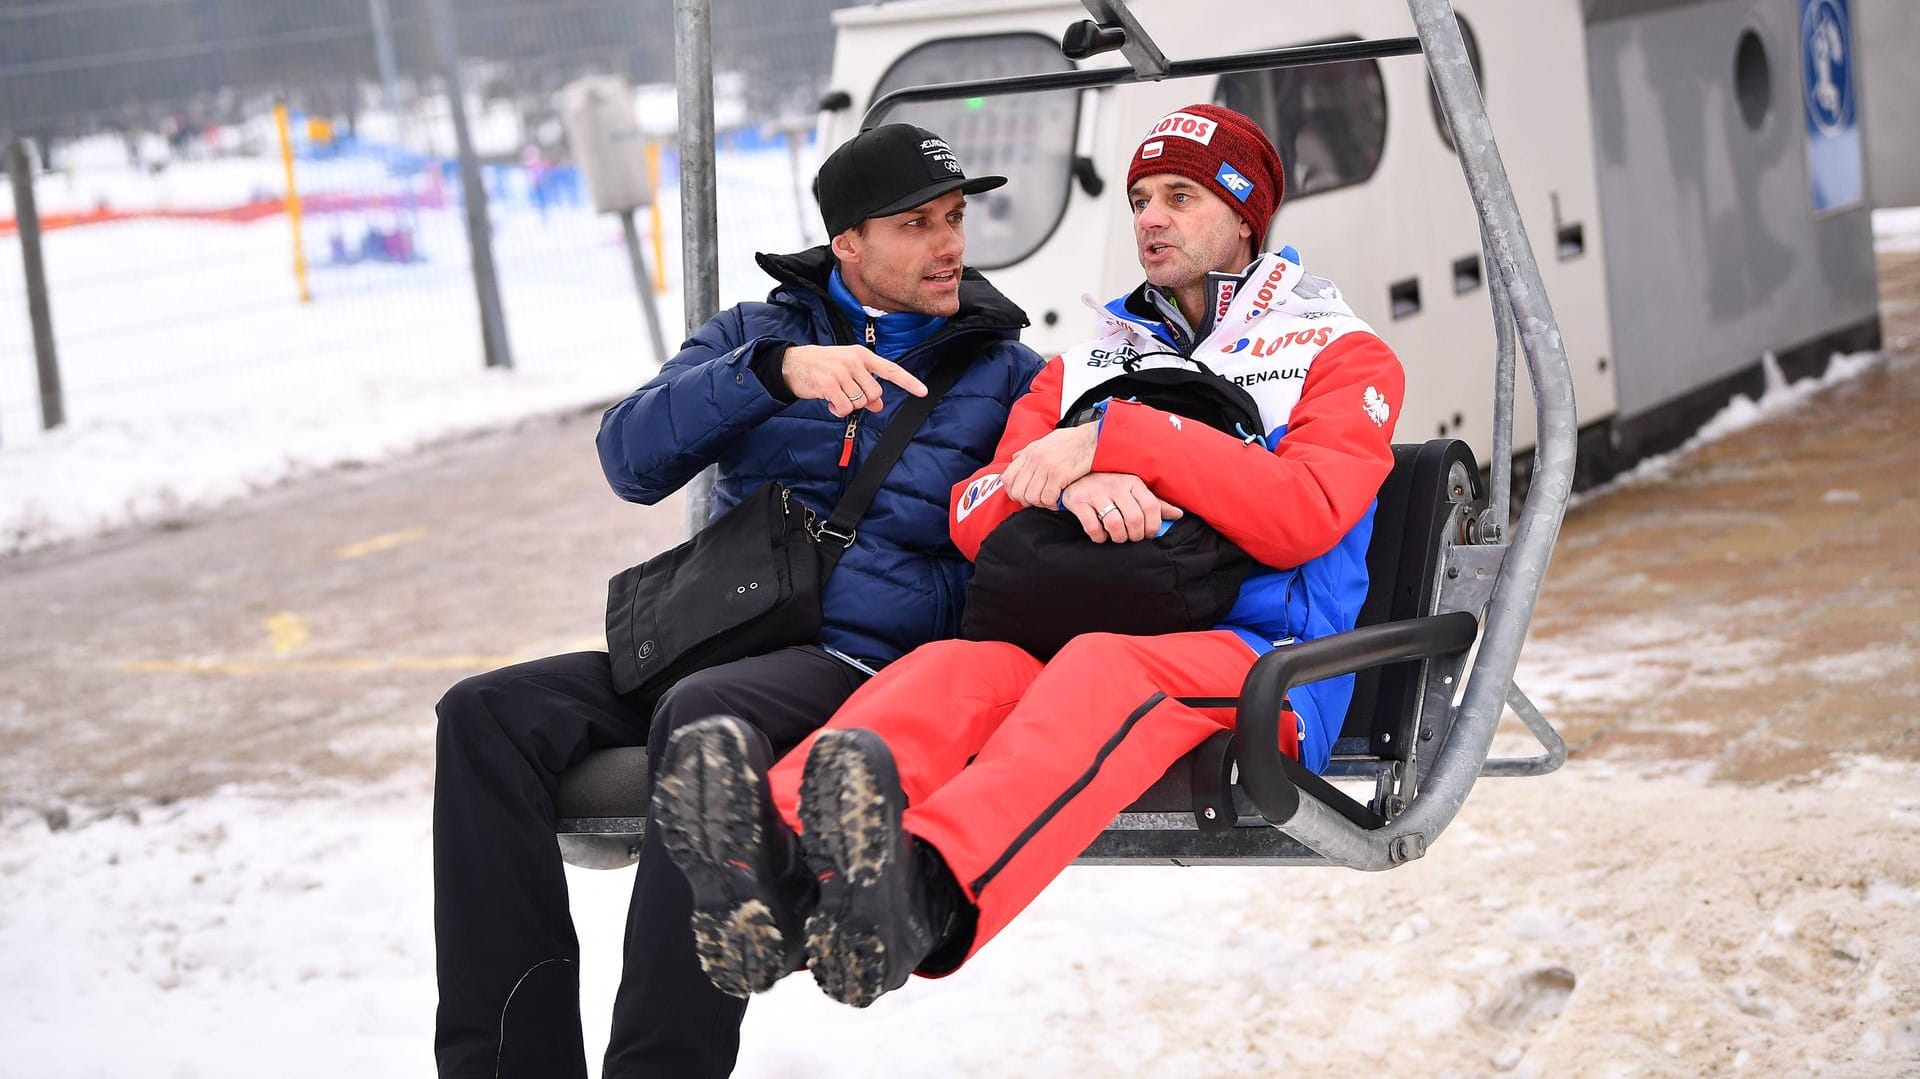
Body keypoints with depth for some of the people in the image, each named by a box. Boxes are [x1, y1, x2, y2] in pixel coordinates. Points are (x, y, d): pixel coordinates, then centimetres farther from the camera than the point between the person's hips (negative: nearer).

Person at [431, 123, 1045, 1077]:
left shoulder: (1005, 371, 15)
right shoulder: (756, 333, 18)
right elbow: (631, 458, 1)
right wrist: (777, 370, -13)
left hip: (865, 663, -4)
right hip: (706, 645, 4)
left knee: (704, 714, -36)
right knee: (488, 713, -19)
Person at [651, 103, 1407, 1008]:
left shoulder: (1342, 357, 15)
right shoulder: (1083, 367, 27)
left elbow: (1304, 516, -6)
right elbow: (973, 517, 12)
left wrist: (1119, 439, -10)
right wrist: (1067, 484, -11)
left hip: (1264, 666, -4)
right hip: (1072, 645, 4)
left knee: (1105, 667, -38)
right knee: (955, 664, -30)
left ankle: (930, 891, -67)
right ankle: (778, 857, -60)